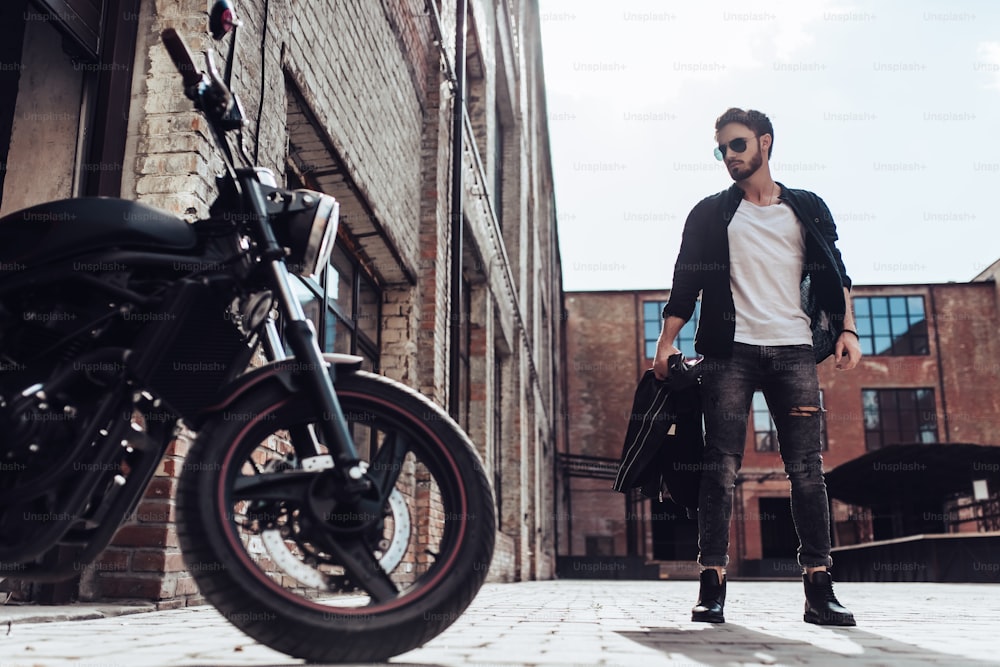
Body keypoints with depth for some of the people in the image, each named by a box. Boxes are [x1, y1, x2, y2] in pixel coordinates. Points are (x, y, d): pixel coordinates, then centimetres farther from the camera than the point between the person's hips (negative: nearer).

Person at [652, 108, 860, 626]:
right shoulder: (711, 214, 14)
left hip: (794, 350, 1)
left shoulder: (808, 209, 17)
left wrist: (847, 330, 0)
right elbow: (685, 283, 7)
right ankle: (712, 584, -5)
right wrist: (666, 344, -2)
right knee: (721, 465, -7)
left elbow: (835, 275, 15)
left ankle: (819, 586, -1)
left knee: (806, 466, -4)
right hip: (731, 351, -1)